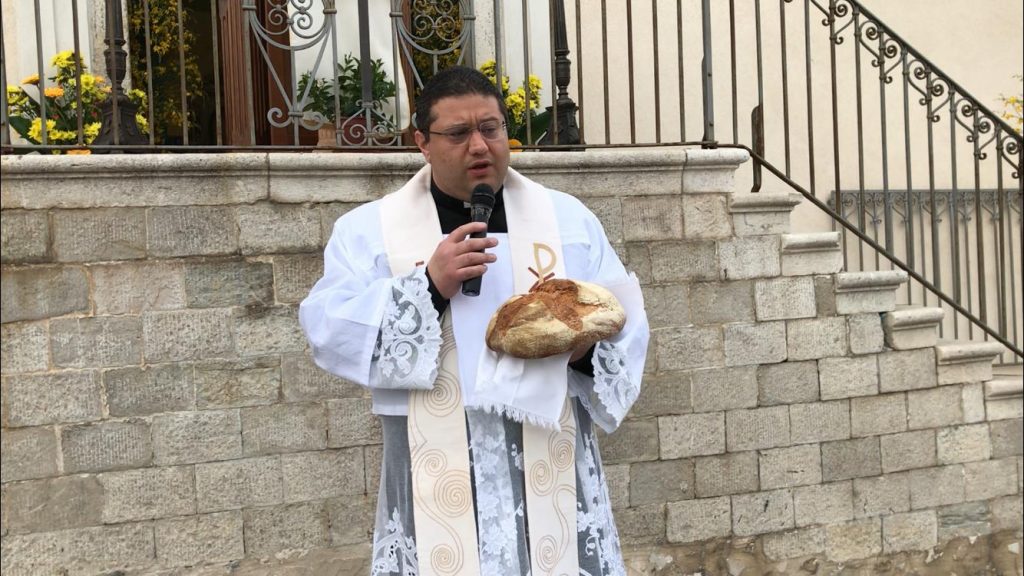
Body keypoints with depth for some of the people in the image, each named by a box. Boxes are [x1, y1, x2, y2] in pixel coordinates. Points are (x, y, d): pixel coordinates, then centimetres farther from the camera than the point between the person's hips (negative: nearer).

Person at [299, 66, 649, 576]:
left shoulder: (568, 218, 10)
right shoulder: (369, 229, 5)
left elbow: (625, 320, 8)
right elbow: (328, 332, -5)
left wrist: (587, 347, -14)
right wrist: (426, 285, -17)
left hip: (548, 465, 2)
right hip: (438, 475, -1)